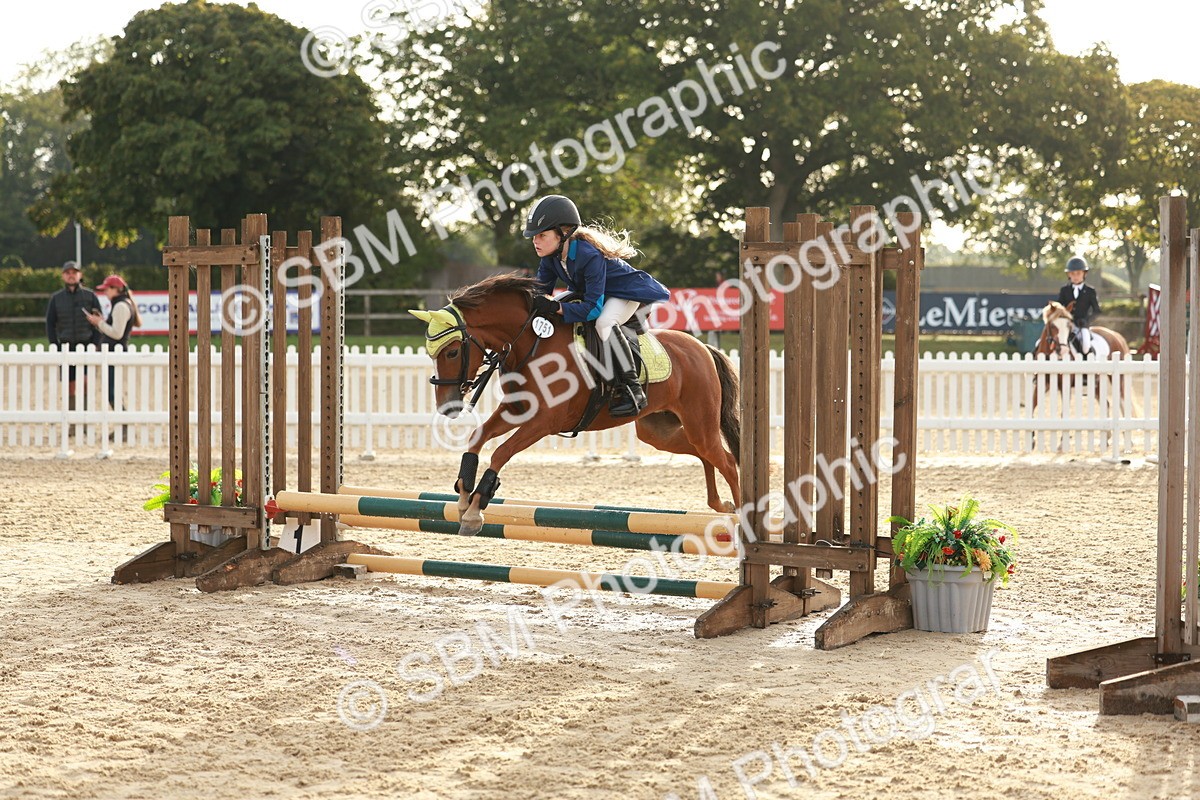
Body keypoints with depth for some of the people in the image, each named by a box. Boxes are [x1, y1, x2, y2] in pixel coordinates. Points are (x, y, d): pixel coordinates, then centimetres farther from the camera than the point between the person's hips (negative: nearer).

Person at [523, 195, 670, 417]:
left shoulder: (590, 255, -37)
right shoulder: (550, 257, -13)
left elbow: (593, 308, -38)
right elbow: (541, 290, -5)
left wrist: (555, 308, -49)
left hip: (630, 292, -9)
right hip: (590, 294, 9)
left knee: (603, 322, -39)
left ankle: (632, 390, -35)